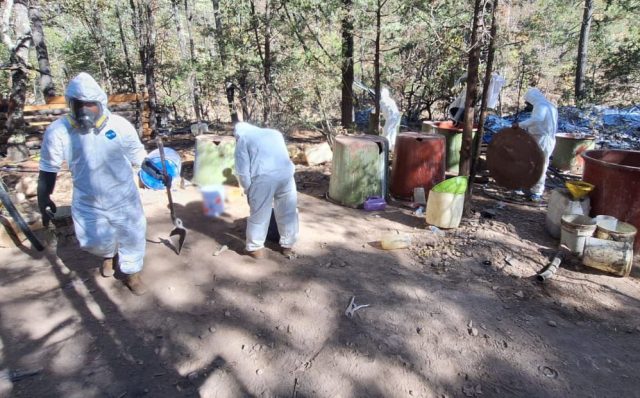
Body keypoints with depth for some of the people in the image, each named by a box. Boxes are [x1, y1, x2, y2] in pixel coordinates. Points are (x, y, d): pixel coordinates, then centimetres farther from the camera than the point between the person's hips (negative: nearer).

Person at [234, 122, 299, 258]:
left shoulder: (242, 140, 14)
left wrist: (248, 190, 16)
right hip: (286, 174, 5)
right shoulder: (275, 133, 29)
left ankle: (255, 248, 23)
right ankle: (287, 245, 30)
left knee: (259, 215, 10)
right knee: (288, 212, 17)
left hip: (264, 177, -4)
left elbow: (242, 171, 6)